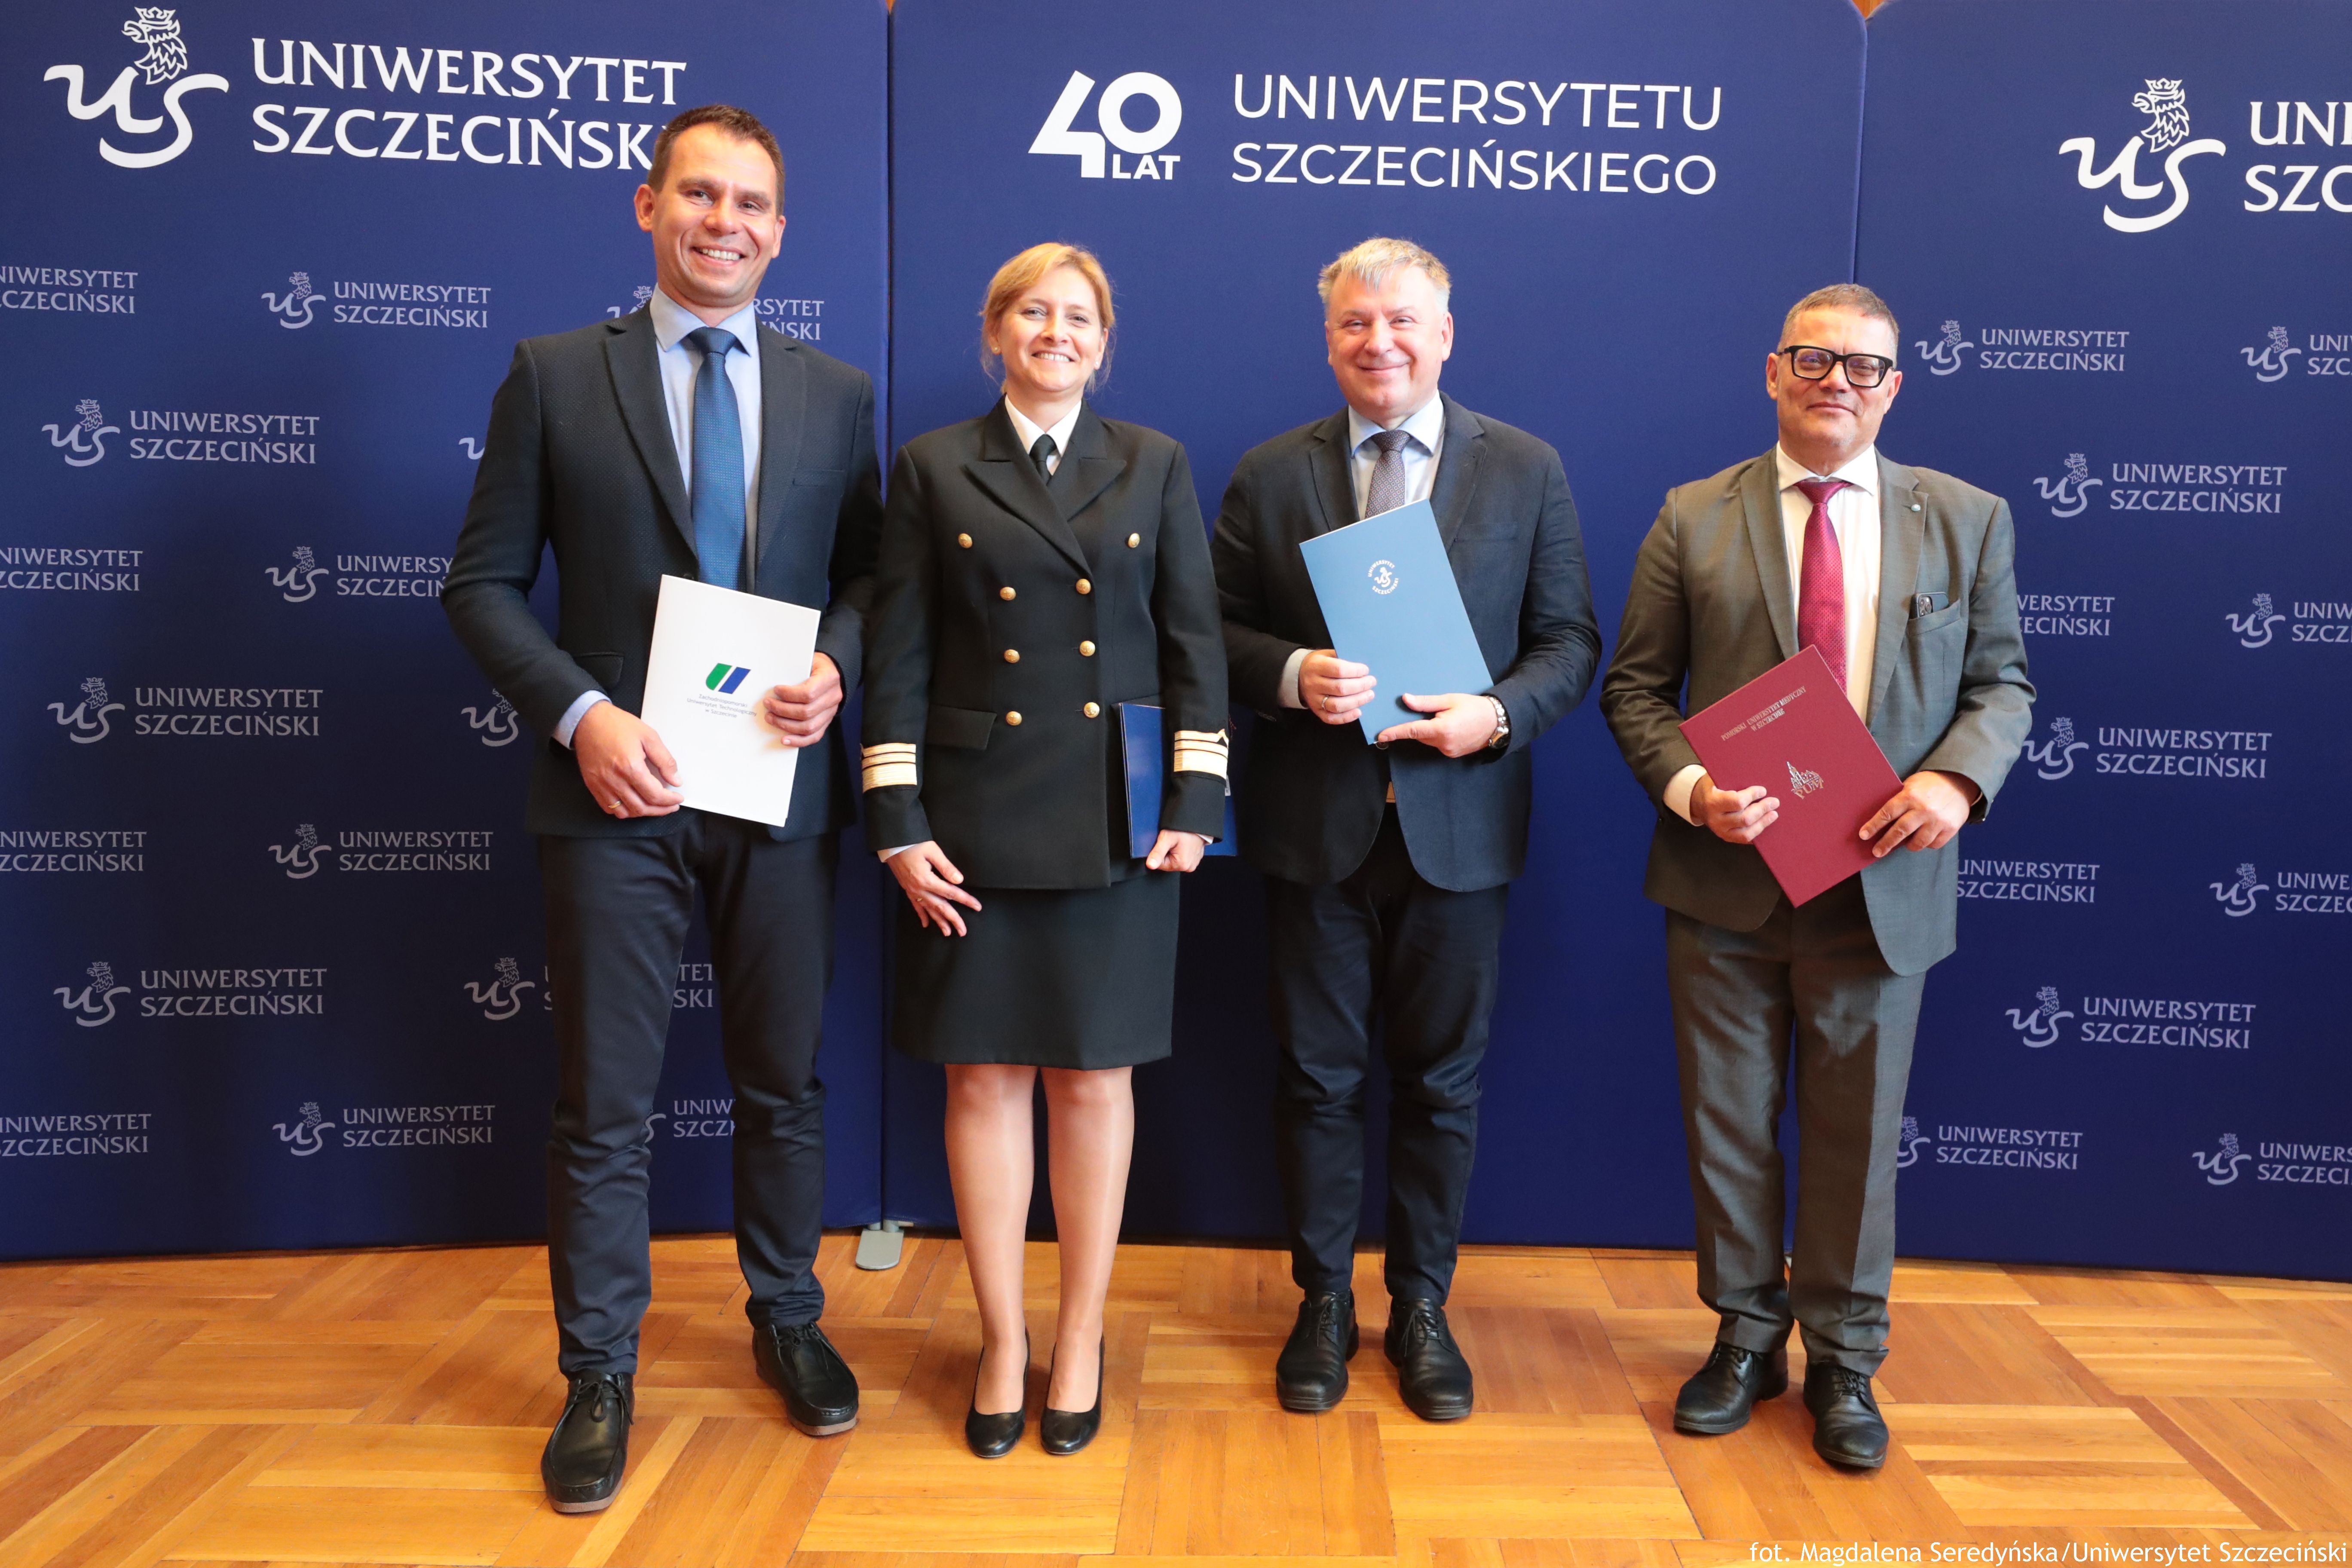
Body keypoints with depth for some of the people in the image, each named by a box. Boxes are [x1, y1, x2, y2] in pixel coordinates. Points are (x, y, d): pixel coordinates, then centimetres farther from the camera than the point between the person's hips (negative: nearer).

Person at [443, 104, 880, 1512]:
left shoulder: (837, 394, 7)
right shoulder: (555, 376, 2)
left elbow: (868, 573, 11)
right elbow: (486, 583, 0)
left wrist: (837, 670, -9)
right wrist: (582, 715, -14)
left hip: (783, 787, 2)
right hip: (620, 785, -2)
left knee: (786, 1081, 14)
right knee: (605, 1103, 6)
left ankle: (788, 1320, 35)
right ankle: (600, 1374, 24)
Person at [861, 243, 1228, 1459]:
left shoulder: (1154, 466, 8)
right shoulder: (934, 469, 5)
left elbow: (1194, 641, 5)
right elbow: (899, 658, 2)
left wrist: (1194, 800, -4)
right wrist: (899, 825, -5)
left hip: (1115, 822, 1)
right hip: (978, 820, 0)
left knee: (1095, 1080, 7)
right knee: (985, 1078, 5)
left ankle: (1081, 1341, 22)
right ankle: (1000, 1343, 21)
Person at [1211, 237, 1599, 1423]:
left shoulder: (1525, 470, 3)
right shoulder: (1268, 476, 4)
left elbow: (1568, 640, 3)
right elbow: (1220, 631, 4)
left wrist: (1499, 712, -16)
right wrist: (1292, 676, -17)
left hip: (1458, 824, 0)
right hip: (1313, 826, 0)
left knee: (1441, 1082, 11)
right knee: (1317, 1078, 10)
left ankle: (1421, 1308, 29)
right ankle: (1324, 1304, 28)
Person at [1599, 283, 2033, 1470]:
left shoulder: (1965, 519, 6)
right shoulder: (1695, 518, 2)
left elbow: (2001, 683, 6)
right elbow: (1635, 684, 1)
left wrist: (1958, 775, -15)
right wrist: (1686, 785, -17)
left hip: (1881, 878, 1)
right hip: (1727, 878, 0)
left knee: (1858, 1130, 11)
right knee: (1729, 1122, 11)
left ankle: (1844, 1361, 30)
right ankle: (1746, 1337, 31)